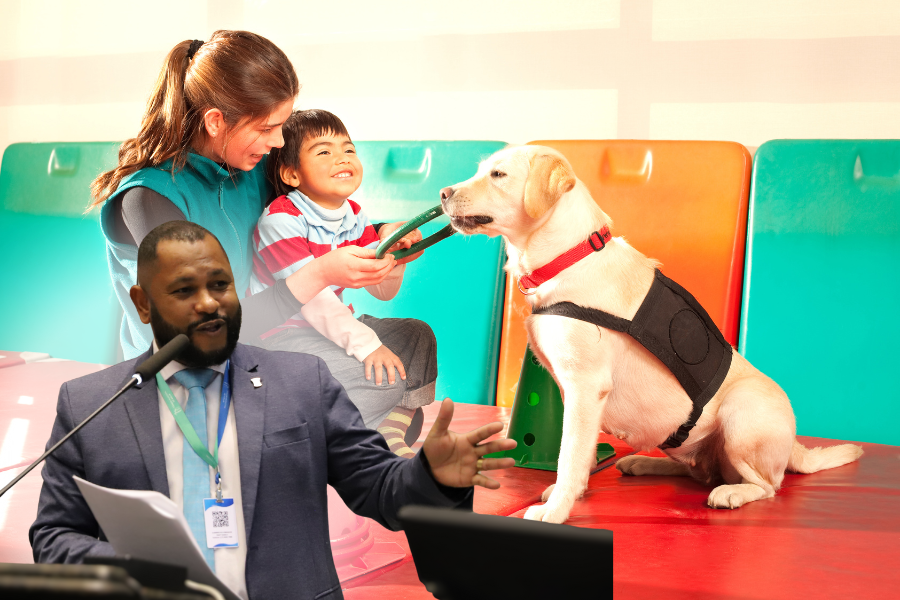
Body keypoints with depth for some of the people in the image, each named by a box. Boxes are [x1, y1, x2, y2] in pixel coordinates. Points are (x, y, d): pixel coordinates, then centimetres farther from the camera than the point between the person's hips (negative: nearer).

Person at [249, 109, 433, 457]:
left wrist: (391, 251, -16)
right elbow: (309, 294, -26)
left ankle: (392, 441, 8)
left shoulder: (353, 216, 5)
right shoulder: (281, 220, -19)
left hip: (329, 325, 9)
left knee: (417, 337, 7)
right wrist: (365, 344, -29)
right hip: (282, 335, -9)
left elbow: (382, 290, 6)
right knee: (384, 377, -23)